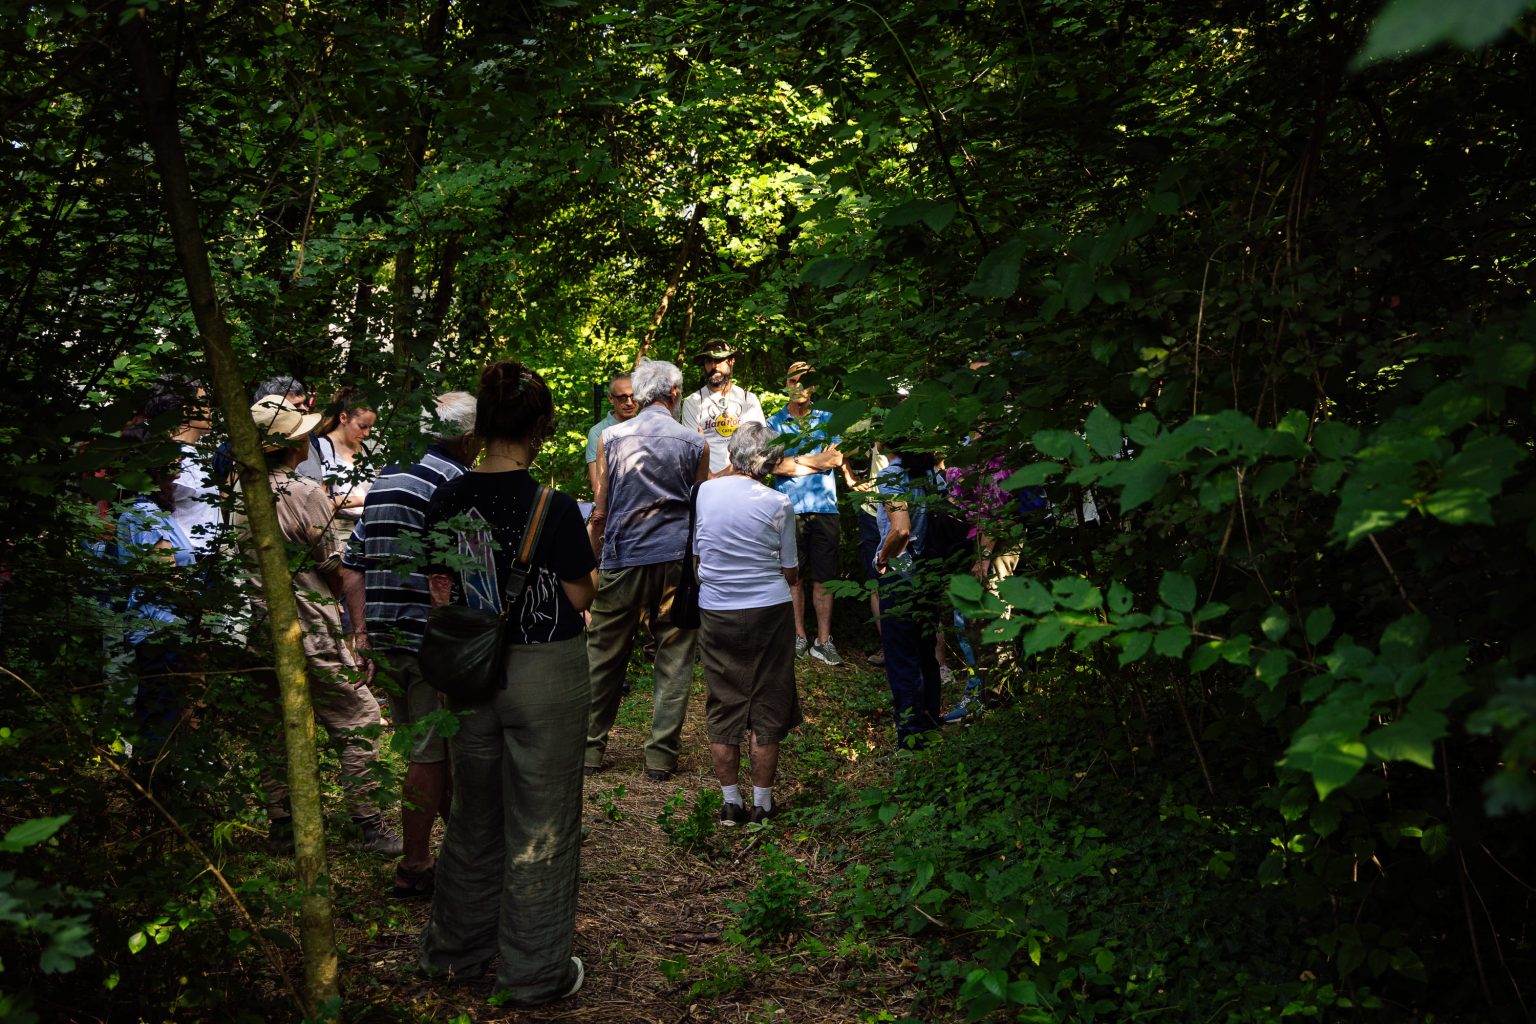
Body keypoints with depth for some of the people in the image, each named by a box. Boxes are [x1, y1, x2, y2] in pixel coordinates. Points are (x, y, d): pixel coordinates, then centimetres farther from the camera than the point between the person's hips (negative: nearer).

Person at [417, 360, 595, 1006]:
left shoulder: (445, 503, -3)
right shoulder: (555, 508, -18)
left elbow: (438, 594, 4)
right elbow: (579, 600, -10)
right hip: (546, 671, -5)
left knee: (474, 814, 22)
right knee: (540, 826, 8)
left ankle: (455, 949, 37)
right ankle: (535, 973, 21)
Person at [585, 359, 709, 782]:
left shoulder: (611, 438, 2)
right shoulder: (694, 443, 2)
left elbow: (599, 514, 2)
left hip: (622, 559, 0)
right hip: (677, 559, 0)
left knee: (605, 657, 10)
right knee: (674, 659, 6)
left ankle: (590, 749, 18)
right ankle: (661, 755, 8)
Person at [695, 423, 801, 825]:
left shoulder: (704, 492, -2)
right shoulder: (778, 503, -10)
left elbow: (697, 554, 8)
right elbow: (791, 573, -4)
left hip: (714, 612, 2)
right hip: (768, 611, -2)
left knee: (723, 706, 12)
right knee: (767, 708, 9)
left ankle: (731, 803, 16)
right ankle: (762, 804, 14)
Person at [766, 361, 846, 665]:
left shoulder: (827, 420, 11)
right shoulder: (774, 423, 7)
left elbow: (836, 459, -2)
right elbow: (776, 466, -7)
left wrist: (795, 460, -3)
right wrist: (817, 461, -5)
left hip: (824, 507, 1)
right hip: (790, 507, -1)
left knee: (823, 577, 2)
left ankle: (823, 641, 7)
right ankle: (799, 636, 15)